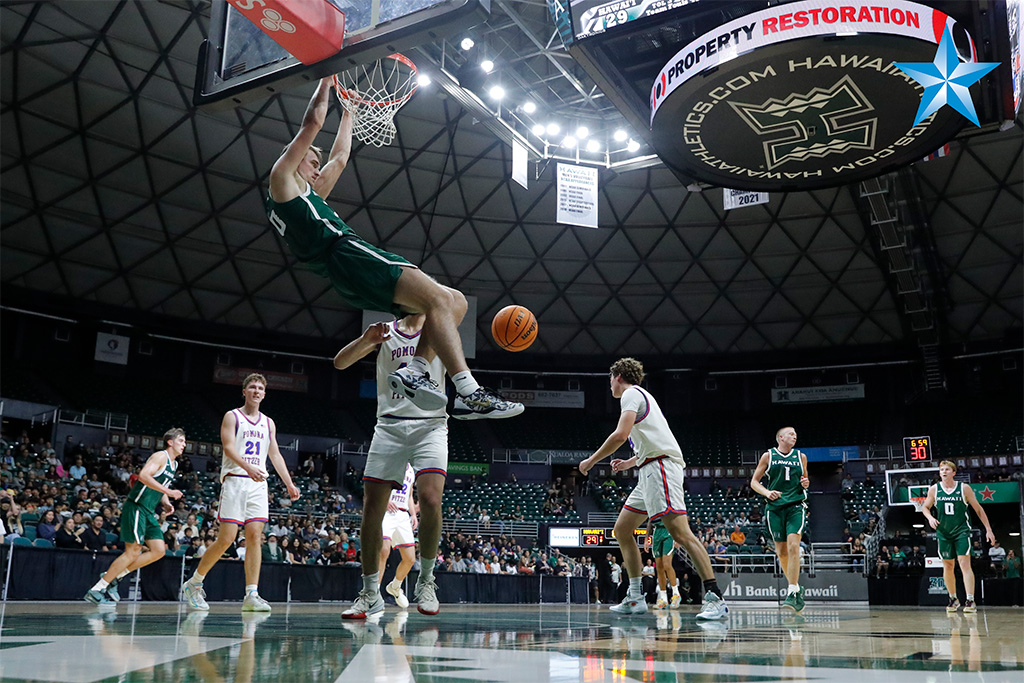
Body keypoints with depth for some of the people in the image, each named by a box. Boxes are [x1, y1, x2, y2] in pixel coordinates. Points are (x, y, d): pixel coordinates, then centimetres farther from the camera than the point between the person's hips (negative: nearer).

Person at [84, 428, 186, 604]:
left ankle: (113, 576, 9)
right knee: (133, 552, -10)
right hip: (136, 507, -9)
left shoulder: (174, 464, 18)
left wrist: (166, 503, 12)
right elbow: (143, 475, -25)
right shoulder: (160, 456, -10)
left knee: (159, 551, 2)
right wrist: (168, 491, -26)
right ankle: (96, 590, -2)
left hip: (148, 512, 9)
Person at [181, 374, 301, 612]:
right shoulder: (232, 416, 3)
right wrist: (247, 467, -28)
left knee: (255, 536, -5)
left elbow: (275, 455, 19)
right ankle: (193, 584, 12)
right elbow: (228, 447, -10)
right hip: (235, 480, -4)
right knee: (226, 539, -7)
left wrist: (289, 484, 10)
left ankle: (251, 595, -6)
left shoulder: (268, 423, 18)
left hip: (258, 485, 4)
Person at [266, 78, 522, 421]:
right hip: (347, 253, -10)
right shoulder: (282, 176, 14)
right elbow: (312, 123, 11)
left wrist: (348, 109, 54)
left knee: (455, 301, 1)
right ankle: (469, 392, -37)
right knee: (439, 300, -23)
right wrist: (327, 78, 25)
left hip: (353, 284, 10)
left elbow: (339, 158, 46)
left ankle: (414, 368, -18)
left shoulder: (308, 197, 37)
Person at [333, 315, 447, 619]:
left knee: (430, 499, -21)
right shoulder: (386, 332, 12)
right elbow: (340, 363, 3)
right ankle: (371, 593, 11)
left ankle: (426, 581, -2)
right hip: (390, 425, 2)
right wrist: (365, 340, -18)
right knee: (371, 509, -3)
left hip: (430, 425, -2)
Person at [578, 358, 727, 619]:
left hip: (660, 467, -11)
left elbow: (621, 434, -17)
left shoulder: (631, 393, -3)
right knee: (622, 530, 9)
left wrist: (592, 460, -7)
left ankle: (715, 598, -20)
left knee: (680, 532, -18)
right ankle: (635, 598, 11)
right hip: (650, 471, 11)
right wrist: (630, 462, 40)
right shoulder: (640, 395, 28)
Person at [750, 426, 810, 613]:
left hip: (796, 506, 0)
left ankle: (792, 593, -19)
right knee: (781, 551, 2)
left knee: (793, 545, -19)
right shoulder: (768, 456, 7)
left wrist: (806, 483, 2)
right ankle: (796, 588, 21)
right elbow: (754, 482, 8)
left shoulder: (801, 457, 13)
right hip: (775, 507, 0)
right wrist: (767, 492, -11)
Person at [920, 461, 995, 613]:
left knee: (965, 564, -13)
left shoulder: (964, 488, -4)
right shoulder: (934, 489, 1)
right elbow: (925, 507, 12)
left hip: (962, 532, -2)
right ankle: (953, 599, 24)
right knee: (948, 566, 9)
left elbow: (978, 509, 3)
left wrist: (988, 529, 1)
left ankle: (970, 601, -14)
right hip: (943, 533, 3)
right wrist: (930, 518, -9)